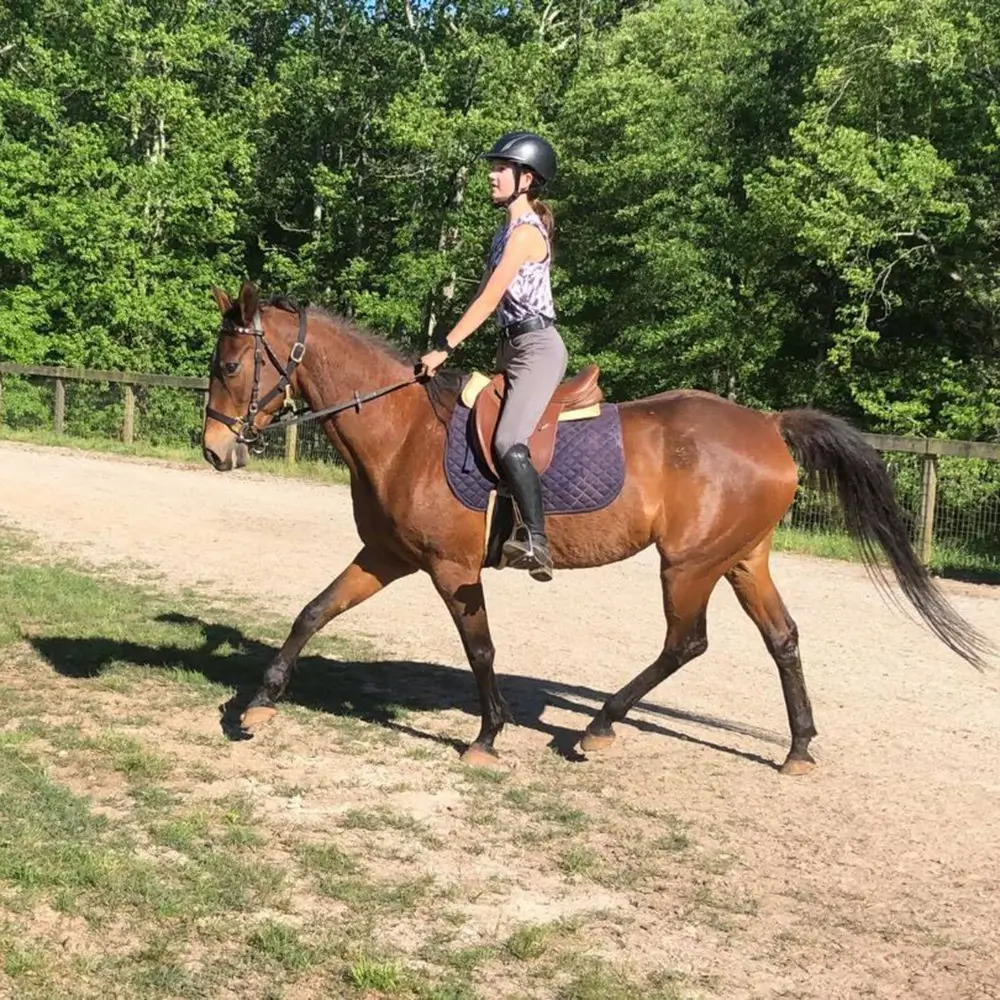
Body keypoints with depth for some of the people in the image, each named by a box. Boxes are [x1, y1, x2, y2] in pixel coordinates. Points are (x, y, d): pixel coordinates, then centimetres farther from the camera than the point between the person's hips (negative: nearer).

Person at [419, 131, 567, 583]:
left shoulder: (525, 231, -12)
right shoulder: (509, 229, 17)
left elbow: (488, 300, -17)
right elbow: (486, 297, 19)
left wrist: (445, 349, -18)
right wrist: (449, 345, 14)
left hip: (537, 346, -11)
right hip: (512, 347, 11)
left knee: (508, 443, -26)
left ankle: (536, 541, -29)